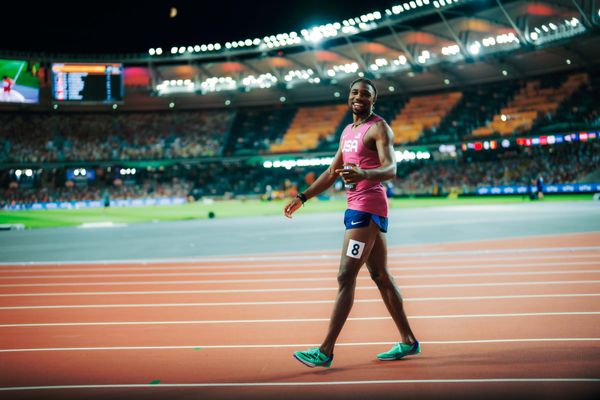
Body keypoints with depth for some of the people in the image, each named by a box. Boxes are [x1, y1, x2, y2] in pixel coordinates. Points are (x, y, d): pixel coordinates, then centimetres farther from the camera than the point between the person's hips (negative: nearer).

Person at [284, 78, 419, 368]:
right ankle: (408, 341, 22)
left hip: (367, 208, -10)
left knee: (346, 277, -11)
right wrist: (302, 198, 23)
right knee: (380, 276, 13)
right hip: (357, 208, 10)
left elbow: (390, 169, -21)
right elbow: (332, 172, 25)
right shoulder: (348, 131, 19)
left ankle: (326, 351, -9)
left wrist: (363, 174, -40)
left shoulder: (379, 128, -7)